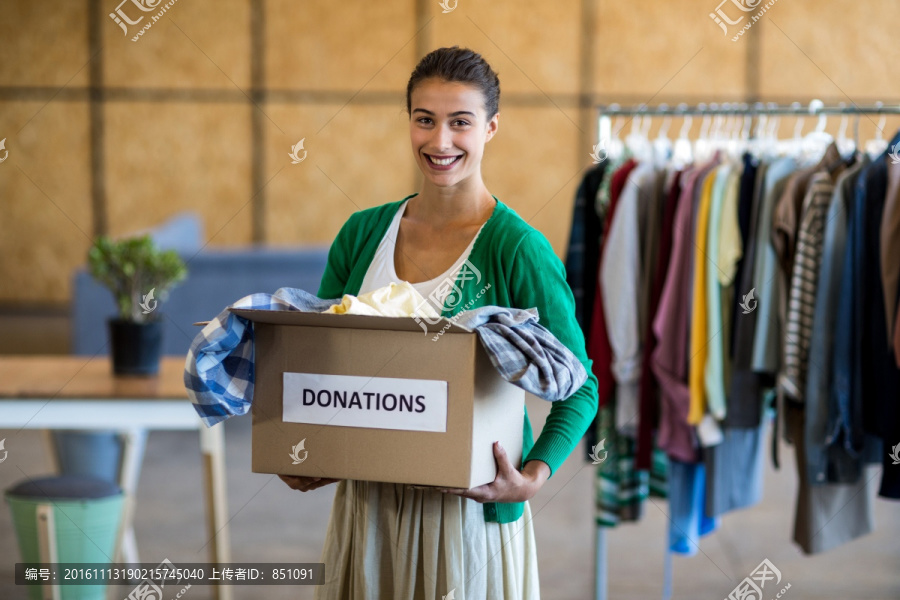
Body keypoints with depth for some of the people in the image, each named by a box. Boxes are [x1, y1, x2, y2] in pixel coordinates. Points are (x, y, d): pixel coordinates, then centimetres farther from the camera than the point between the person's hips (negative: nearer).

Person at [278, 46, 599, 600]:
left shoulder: (518, 248, -11)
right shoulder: (362, 233, 4)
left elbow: (579, 387, -8)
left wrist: (534, 477, -22)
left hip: (466, 502, -4)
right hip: (367, 500, 4)